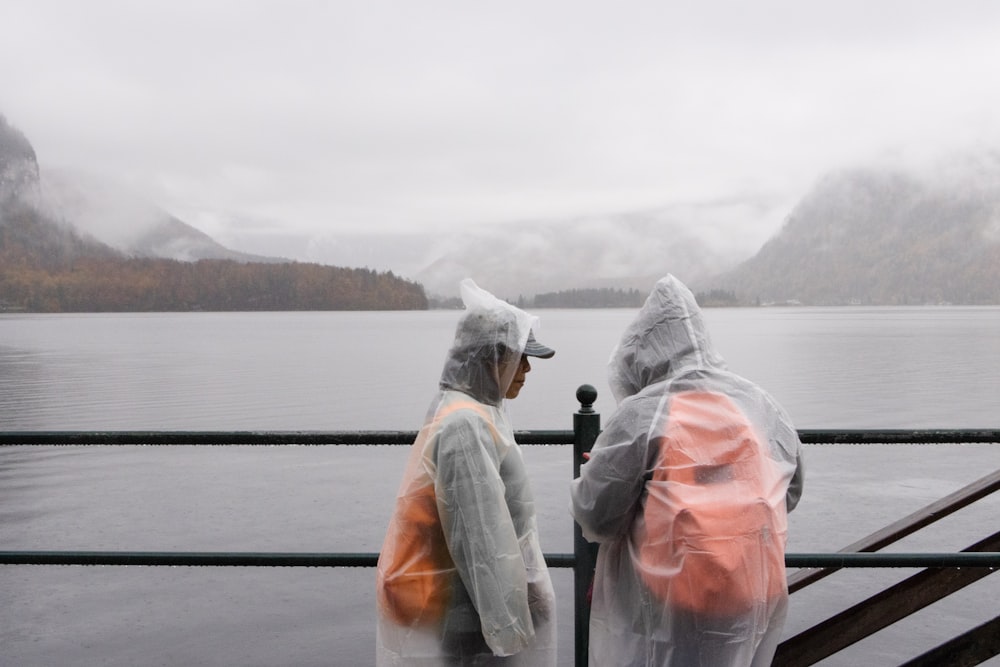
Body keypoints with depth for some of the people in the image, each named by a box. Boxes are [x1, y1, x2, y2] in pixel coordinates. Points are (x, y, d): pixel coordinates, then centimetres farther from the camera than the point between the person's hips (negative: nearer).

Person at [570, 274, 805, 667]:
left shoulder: (642, 415, -16)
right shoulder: (762, 406, 3)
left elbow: (596, 516, -12)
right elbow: (789, 493, 15)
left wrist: (593, 473, 8)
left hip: (670, 608, -5)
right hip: (758, 597, 6)